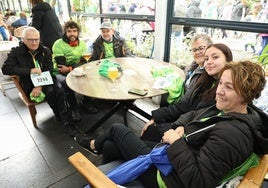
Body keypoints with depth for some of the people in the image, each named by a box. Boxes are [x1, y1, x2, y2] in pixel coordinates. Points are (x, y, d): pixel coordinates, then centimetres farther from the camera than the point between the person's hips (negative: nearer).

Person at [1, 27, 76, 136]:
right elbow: (5, 69, -9)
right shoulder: (16, 52, 1)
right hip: (30, 84, -2)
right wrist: (30, 70, -21)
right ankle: (63, 120, -15)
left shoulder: (45, 51, 4)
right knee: (50, 92, -30)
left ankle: (66, 120, -23)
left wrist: (40, 86, -20)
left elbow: (49, 70, -5)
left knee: (60, 91, -30)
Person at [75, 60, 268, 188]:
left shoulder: (231, 133, -29)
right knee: (109, 146, 13)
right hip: (167, 157, 8)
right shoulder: (226, 110, 0)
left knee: (117, 129, 8)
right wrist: (180, 127, -5)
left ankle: (95, 144, 43)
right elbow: (194, 115, 15)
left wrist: (176, 142, -24)